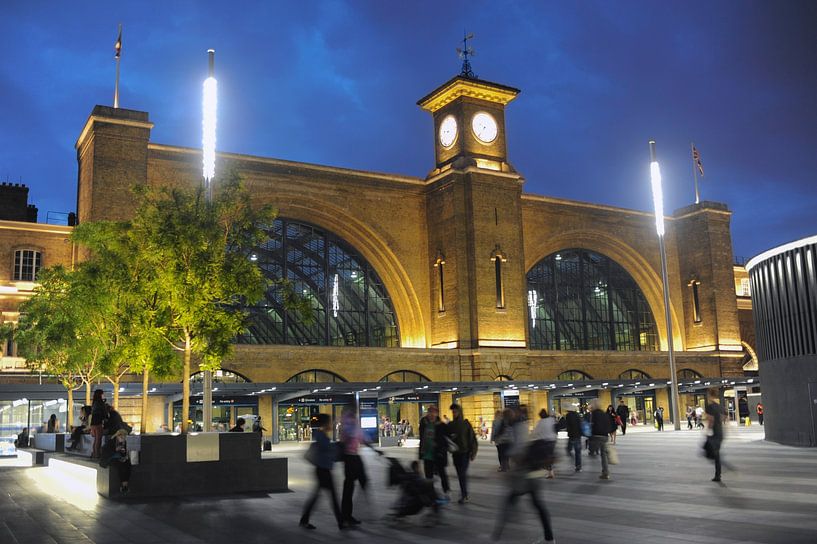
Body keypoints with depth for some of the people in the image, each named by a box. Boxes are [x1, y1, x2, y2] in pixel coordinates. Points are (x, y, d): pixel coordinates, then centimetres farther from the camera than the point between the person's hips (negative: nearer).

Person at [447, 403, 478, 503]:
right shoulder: (450, 425, 6)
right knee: (460, 474, 8)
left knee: (463, 473, -11)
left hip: (464, 452, -4)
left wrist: (473, 452, -8)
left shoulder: (466, 424, -4)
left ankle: (464, 495, -8)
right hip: (455, 453, 4)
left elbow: (472, 438, -4)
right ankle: (464, 494, 17)